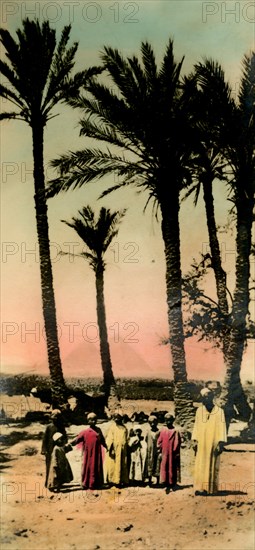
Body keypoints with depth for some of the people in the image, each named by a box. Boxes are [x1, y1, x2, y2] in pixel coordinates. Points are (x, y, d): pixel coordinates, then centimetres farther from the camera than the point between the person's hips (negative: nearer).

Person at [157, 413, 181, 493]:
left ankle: (173, 484, 22)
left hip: (172, 454, -2)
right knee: (164, 468, -4)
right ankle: (166, 485, -2)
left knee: (172, 468, 7)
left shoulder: (175, 431, -6)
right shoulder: (163, 431, 4)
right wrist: (160, 451, 3)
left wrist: (176, 453, -8)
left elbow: (177, 443, -6)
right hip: (164, 454, 2)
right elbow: (159, 441, 7)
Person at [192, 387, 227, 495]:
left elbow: (222, 428, -2)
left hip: (213, 443, -2)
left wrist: (221, 443, -9)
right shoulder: (199, 410, 6)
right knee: (200, 465, -3)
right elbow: (196, 426, 9)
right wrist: (195, 441, 2)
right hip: (201, 444, 2)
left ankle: (209, 488, 2)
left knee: (212, 465, -1)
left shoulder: (219, 411, -2)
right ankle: (199, 488, -2)